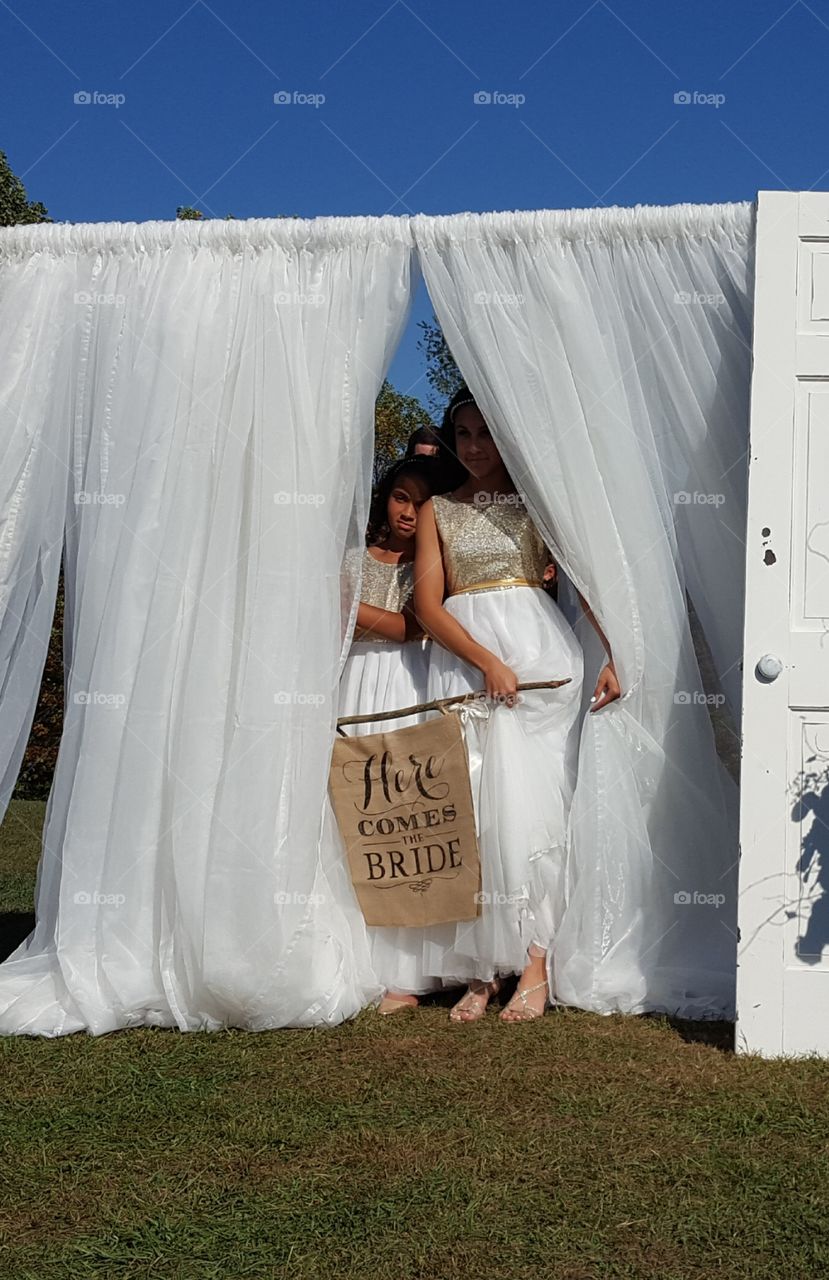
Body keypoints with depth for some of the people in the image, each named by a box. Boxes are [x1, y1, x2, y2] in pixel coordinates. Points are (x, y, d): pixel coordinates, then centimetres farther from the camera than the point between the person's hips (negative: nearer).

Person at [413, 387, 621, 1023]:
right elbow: (428, 605, 4)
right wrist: (486, 662, -11)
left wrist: (614, 655, -9)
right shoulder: (437, 510, 14)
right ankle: (483, 969, -1)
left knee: (525, 800, -11)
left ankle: (534, 963, -7)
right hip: (460, 655, 2)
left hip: (537, 644, -2)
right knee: (466, 806, -4)